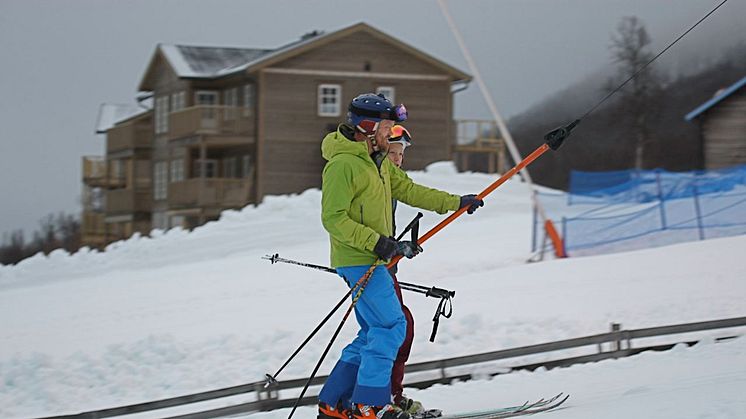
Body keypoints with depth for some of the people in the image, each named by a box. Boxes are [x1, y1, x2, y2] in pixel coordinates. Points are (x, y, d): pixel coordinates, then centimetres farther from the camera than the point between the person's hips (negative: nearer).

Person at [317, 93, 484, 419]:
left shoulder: (380, 161, 14)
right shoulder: (342, 165, -15)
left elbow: (408, 190, 21)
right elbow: (334, 219, -19)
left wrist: (455, 202, 19)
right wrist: (377, 242, -24)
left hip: (375, 259, 10)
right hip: (358, 261, -10)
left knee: (375, 331, 11)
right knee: (390, 325, -13)